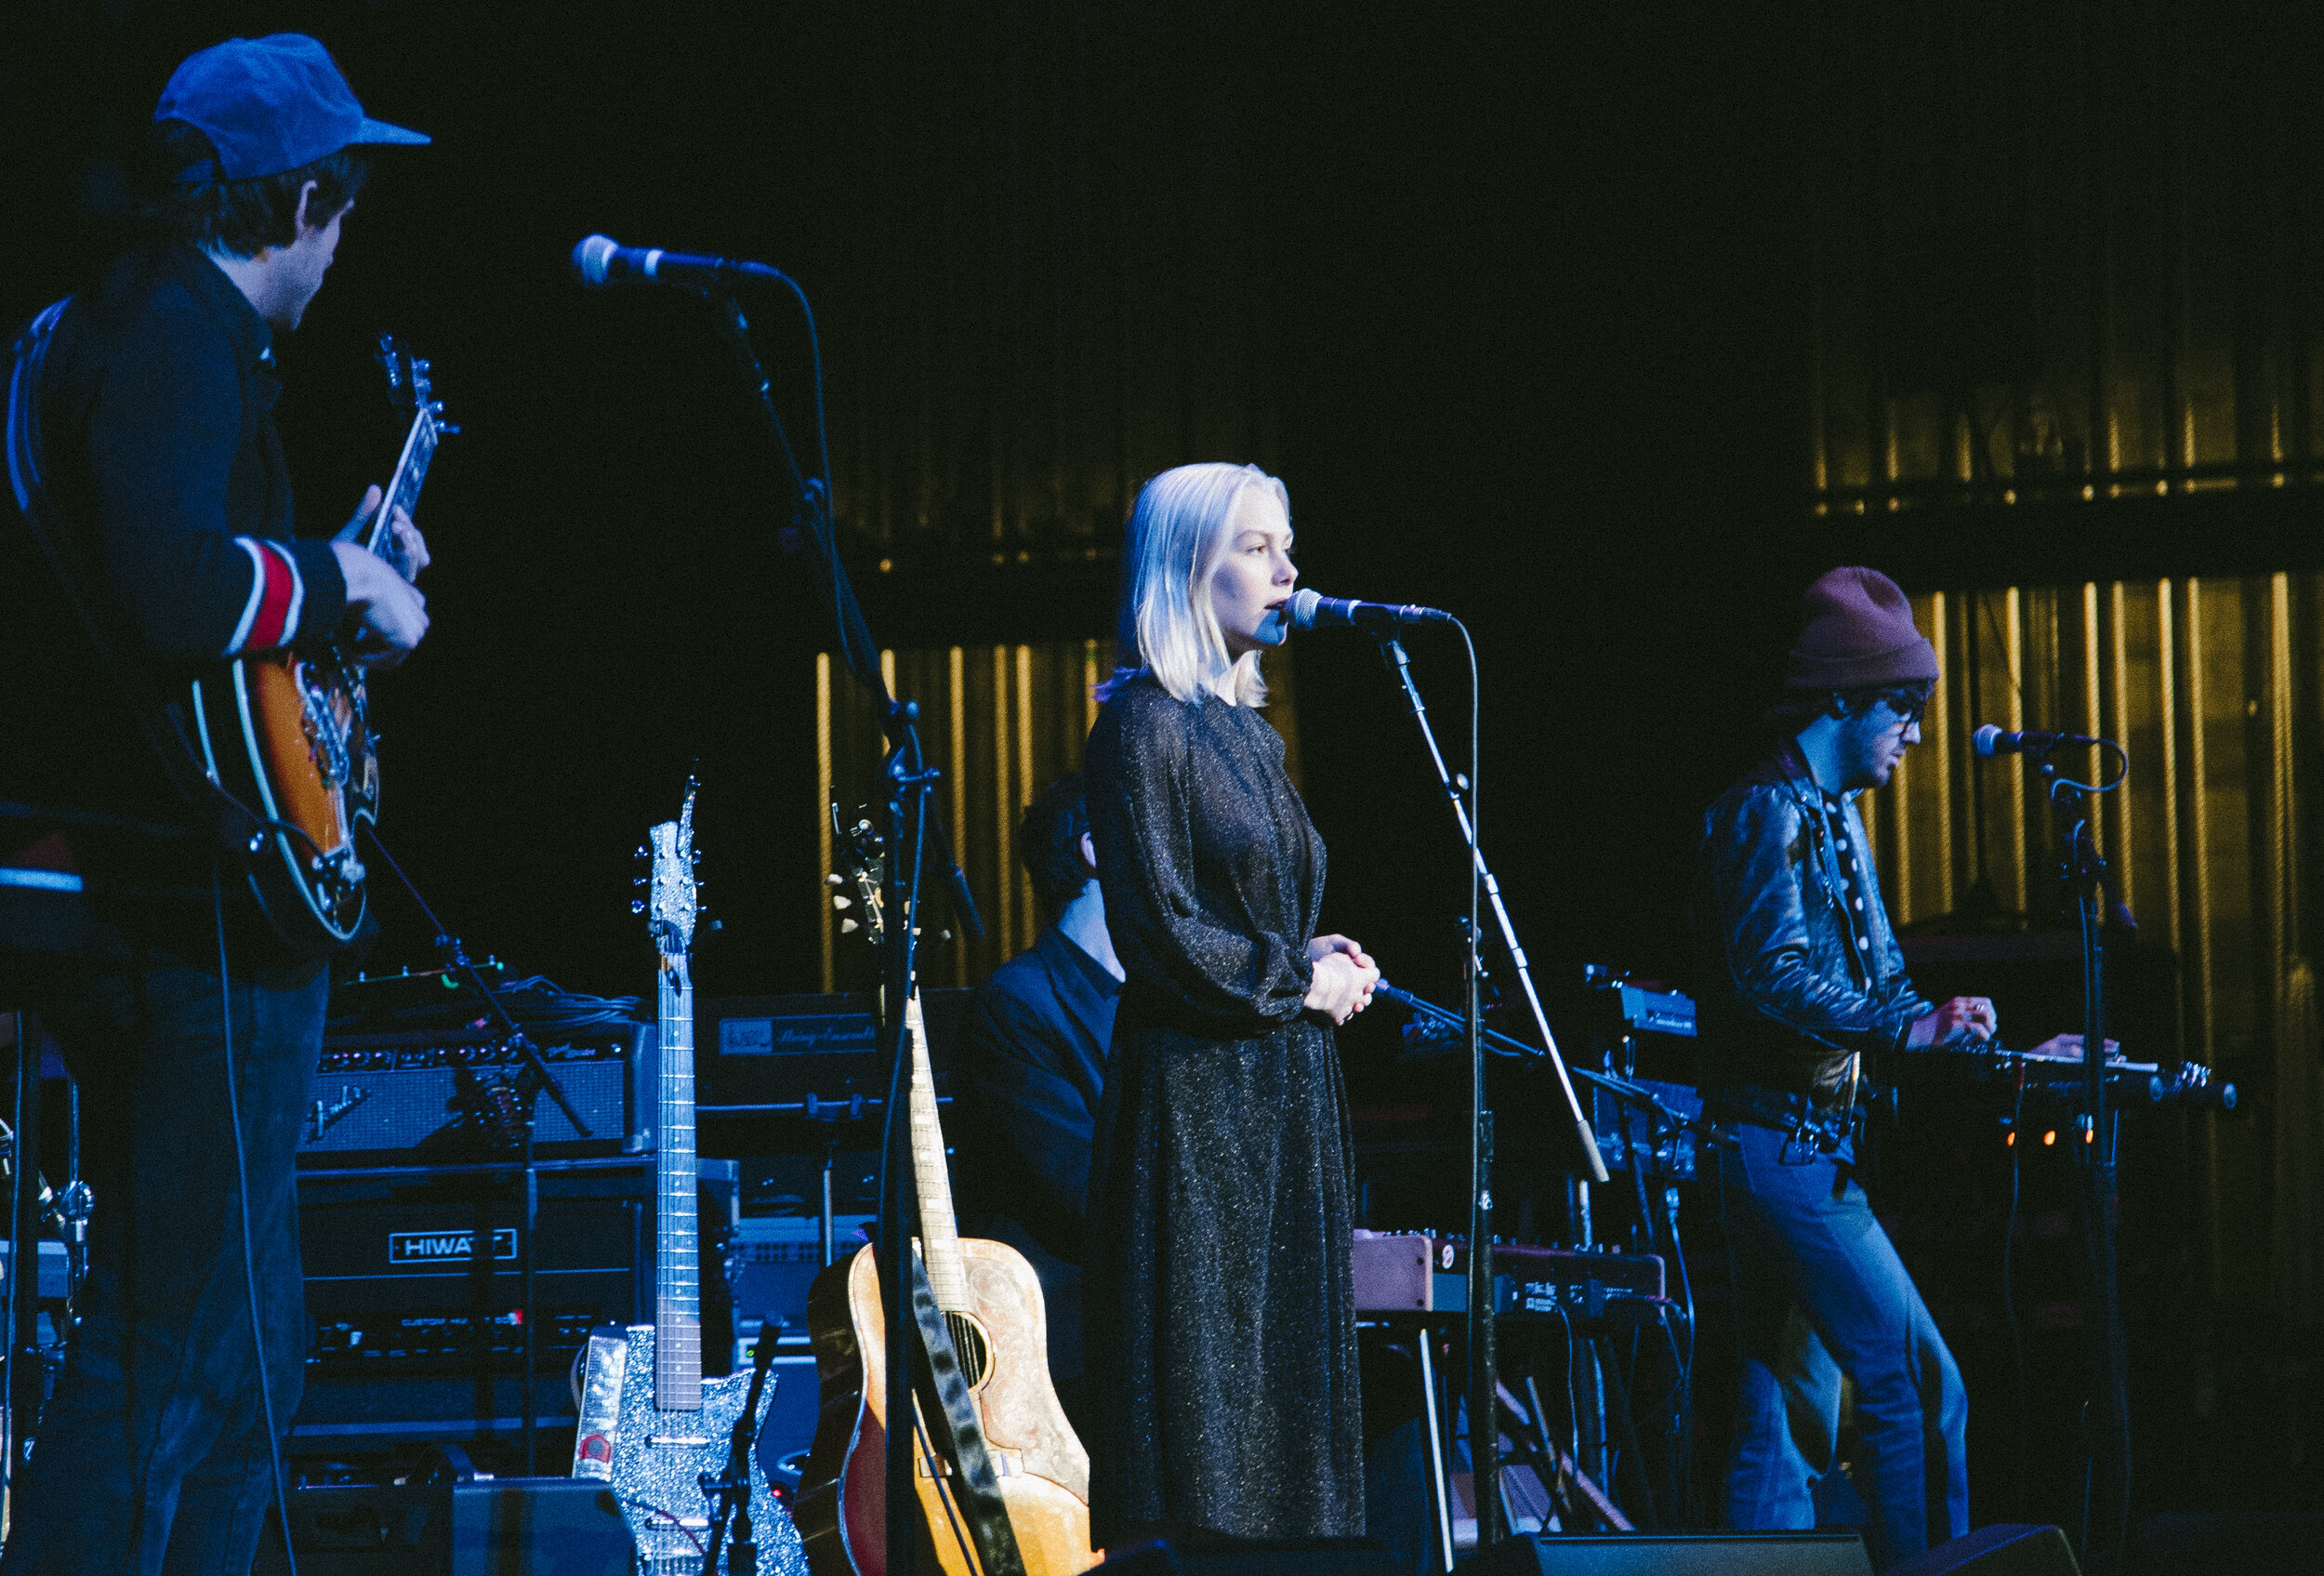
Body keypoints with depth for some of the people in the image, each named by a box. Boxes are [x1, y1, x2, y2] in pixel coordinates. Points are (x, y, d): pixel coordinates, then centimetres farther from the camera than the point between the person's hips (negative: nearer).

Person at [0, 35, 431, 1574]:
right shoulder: (180, 338, -15)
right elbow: (176, 594, -31)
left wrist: (338, 572, 25)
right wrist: (340, 584, -15)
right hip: (189, 912, -11)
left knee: (248, 1348, 17)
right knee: (170, 1354, -11)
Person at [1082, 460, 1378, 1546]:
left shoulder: (1253, 737, 16)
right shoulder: (1144, 727, -8)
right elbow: (1160, 936, -15)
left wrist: (1327, 966, 5)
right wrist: (1299, 980, -6)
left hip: (1286, 1098, 8)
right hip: (1196, 1099, -8)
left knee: (1289, 1382, 6)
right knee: (1202, 1387, -9)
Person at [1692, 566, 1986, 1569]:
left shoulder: (1838, 820, 20)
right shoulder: (1767, 812, -11)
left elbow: (1878, 986, 22)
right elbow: (1775, 977, -23)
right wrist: (1913, 1028, -28)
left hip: (1804, 1155, 10)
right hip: (1779, 1140, -10)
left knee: (1789, 1424, 7)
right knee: (1918, 1387, -14)